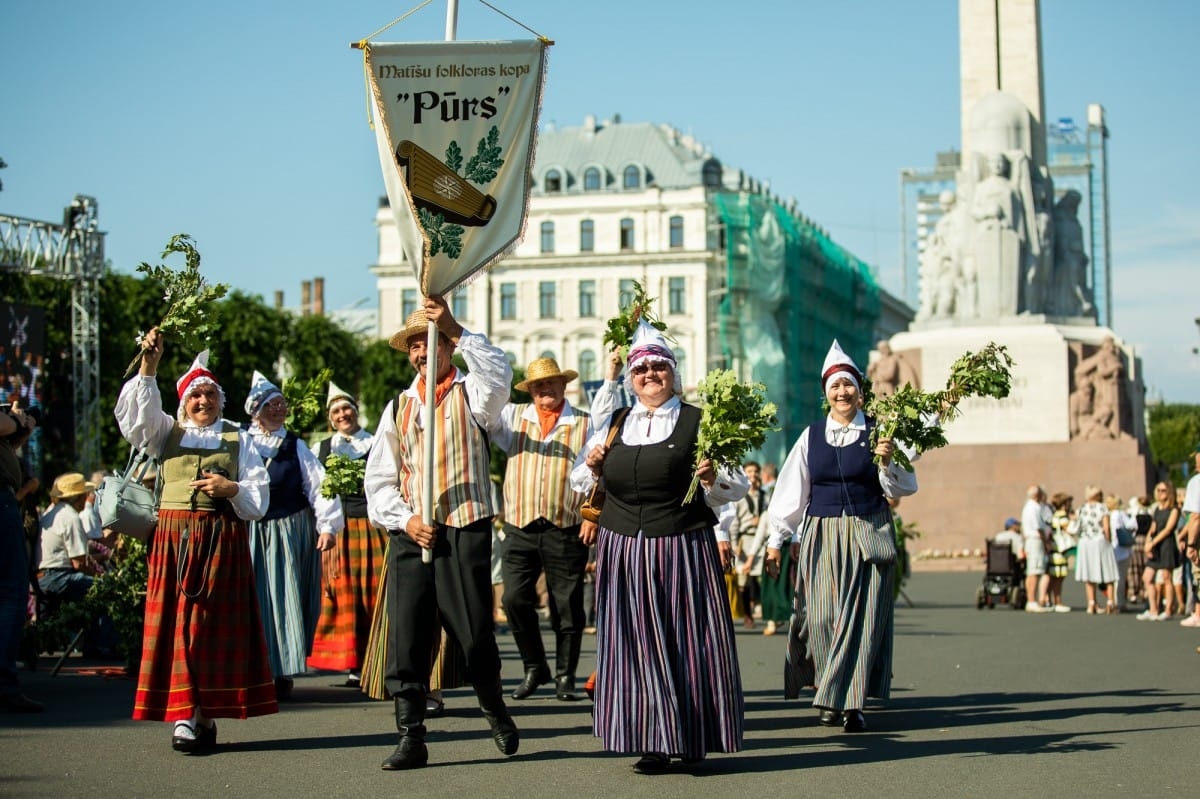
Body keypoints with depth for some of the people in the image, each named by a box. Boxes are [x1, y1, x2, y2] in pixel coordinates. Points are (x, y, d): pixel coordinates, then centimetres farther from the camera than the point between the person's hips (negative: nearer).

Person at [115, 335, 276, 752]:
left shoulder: (239, 439, 13)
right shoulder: (167, 433, 16)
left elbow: (259, 495, 8)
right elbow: (135, 415, -2)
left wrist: (232, 489, -11)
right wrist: (148, 367, -12)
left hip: (224, 542, 0)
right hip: (174, 540, 1)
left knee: (216, 624, -4)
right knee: (177, 624, -5)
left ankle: (206, 714, 0)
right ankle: (184, 715, -6)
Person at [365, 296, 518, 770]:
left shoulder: (471, 394, 5)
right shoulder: (398, 407, 14)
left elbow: (499, 374, -21)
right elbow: (379, 480, 11)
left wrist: (457, 330, -28)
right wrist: (405, 520, -5)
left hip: (466, 531, -3)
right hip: (410, 535, 3)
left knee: (475, 635, 0)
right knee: (406, 639, -3)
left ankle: (494, 709, 28)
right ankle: (411, 738, 3)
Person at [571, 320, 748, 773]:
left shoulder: (698, 423, 0)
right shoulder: (613, 425, 12)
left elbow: (737, 489, 0)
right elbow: (580, 483, 20)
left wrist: (712, 478, -20)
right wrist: (593, 466, -1)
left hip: (683, 550, -3)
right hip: (623, 552, 4)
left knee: (686, 641, 0)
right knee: (636, 645, 3)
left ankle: (691, 739, 11)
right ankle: (655, 742, 10)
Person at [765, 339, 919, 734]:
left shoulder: (877, 433, 1)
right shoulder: (811, 436, 6)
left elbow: (904, 488, 1)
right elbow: (791, 490, 9)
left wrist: (888, 462, -18)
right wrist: (777, 539, 8)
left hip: (868, 535, -2)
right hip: (821, 535, 2)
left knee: (860, 616, -3)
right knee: (822, 615, 0)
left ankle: (850, 701, 1)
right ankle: (832, 694, 14)